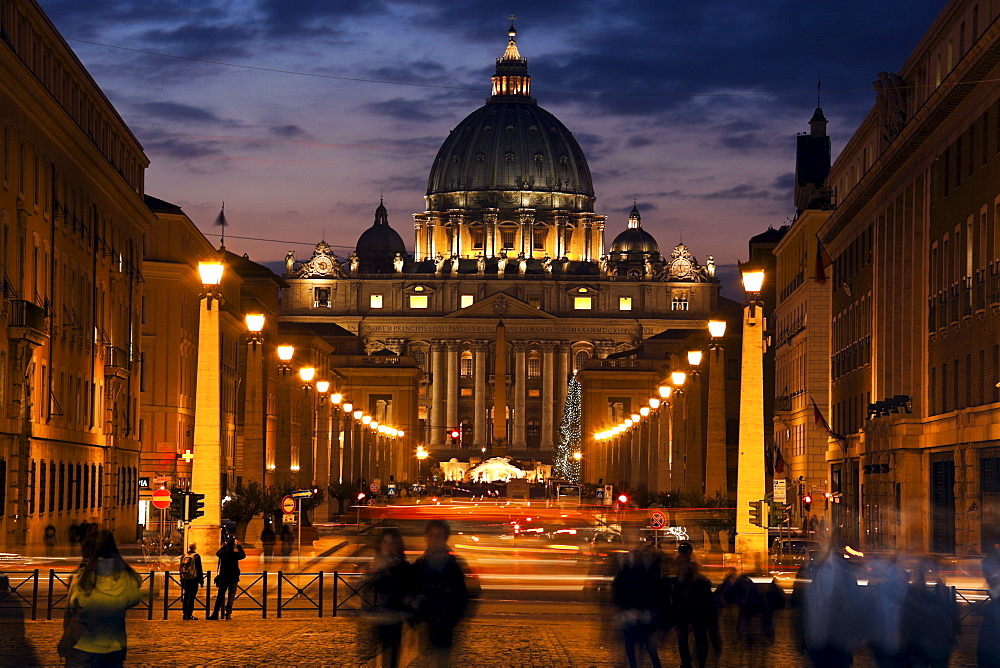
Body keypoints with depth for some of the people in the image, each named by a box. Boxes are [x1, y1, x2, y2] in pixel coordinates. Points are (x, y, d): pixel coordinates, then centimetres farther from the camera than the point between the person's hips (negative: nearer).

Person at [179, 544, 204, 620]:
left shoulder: (183, 557, 11)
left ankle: (185, 614, 14)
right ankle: (189, 615, -10)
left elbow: (181, 569, 17)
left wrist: (182, 581, 23)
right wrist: (201, 581, -3)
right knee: (191, 597, -6)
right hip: (193, 579, -5)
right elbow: (199, 569, -7)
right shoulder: (196, 556, -6)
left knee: (186, 597, 12)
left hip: (185, 579, 5)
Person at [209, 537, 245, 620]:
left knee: (220, 596, 10)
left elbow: (217, 553, 20)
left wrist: (224, 546, 25)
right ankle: (228, 614, -3)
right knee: (231, 597, 4)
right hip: (233, 578, -2)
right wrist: (239, 546, 20)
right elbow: (243, 555, 11)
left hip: (223, 578, 2)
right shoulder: (235, 554, -10)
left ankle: (215, 614, 11)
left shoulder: (223, 553, -4)